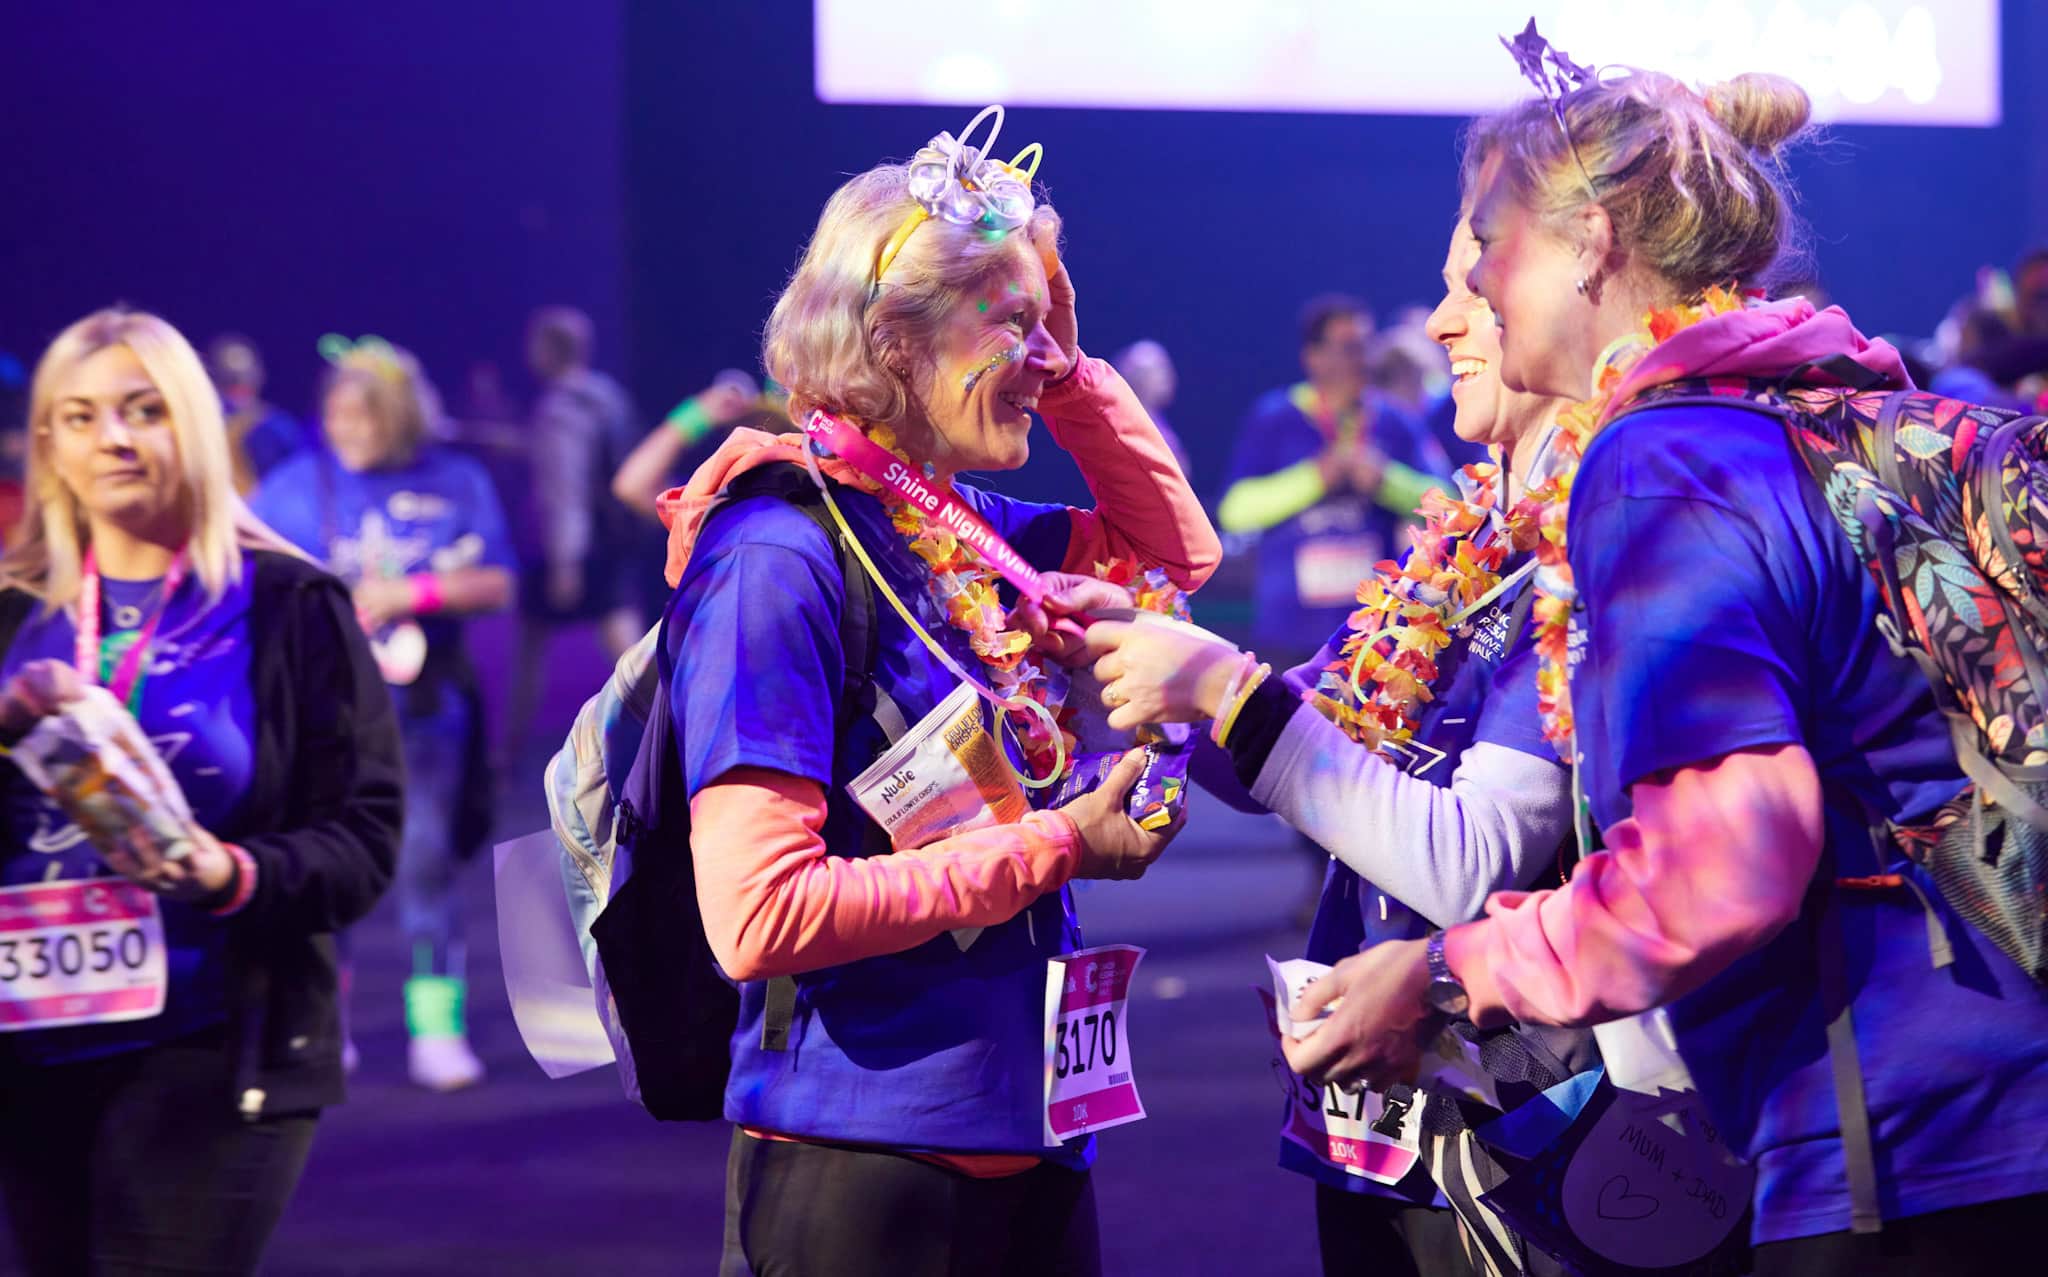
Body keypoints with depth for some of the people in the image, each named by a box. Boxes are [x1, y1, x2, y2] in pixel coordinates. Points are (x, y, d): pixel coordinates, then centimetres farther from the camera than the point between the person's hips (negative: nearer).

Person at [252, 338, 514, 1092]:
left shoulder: (457, 485, 3)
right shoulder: (301, 484, 2)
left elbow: (495, 584, -2)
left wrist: (406, 592, -14)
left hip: (422, 698, 0)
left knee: (428, 863, 1)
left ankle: (437, 1025, 6)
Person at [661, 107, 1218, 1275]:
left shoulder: (959, 525, 8)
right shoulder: (781, 556, -16)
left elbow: (1176, 550, 26)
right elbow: (757, 914, -23)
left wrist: (1069, 368, 12)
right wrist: (1054, 849, -17)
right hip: (865, 1167, -8)